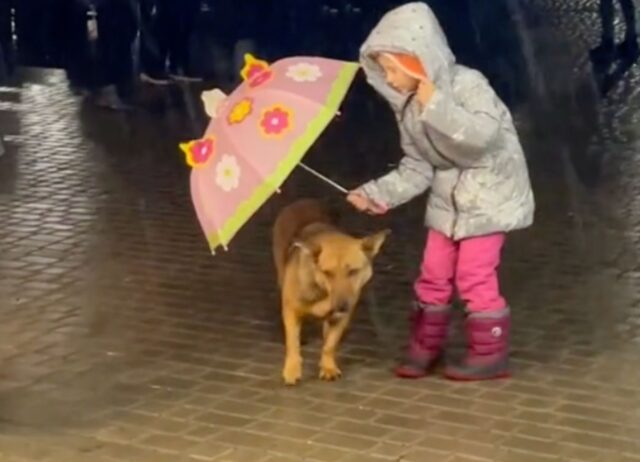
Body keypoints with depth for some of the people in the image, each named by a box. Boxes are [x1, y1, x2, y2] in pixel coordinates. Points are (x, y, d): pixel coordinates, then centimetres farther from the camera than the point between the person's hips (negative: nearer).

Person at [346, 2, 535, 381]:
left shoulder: (467, 85, -22)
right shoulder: (408, 107, -2)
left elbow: (484, 134, -37)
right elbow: (417, 167, 2)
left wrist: (438, 106, -39)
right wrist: (378, 193, -9)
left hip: (489, 192, -7)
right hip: (447, 196, 7)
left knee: (474, 275, -7)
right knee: (434, 274, 10)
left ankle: (491, 353, 7)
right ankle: (426, 347, 23)